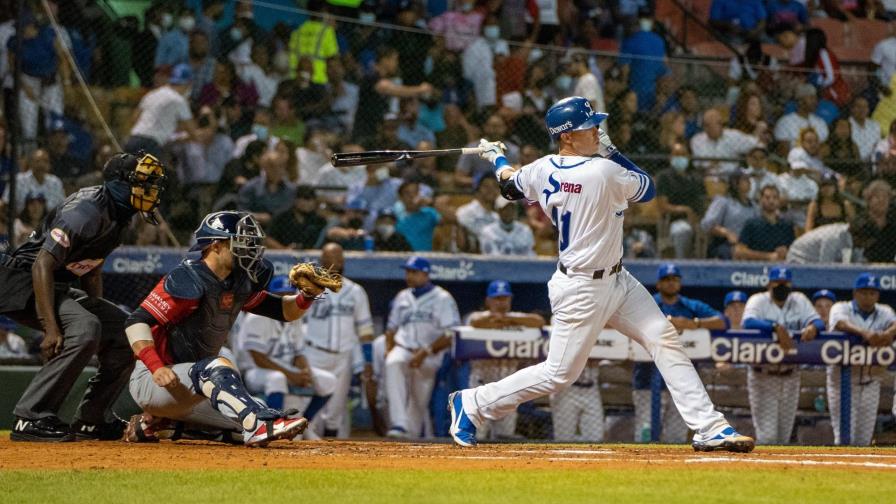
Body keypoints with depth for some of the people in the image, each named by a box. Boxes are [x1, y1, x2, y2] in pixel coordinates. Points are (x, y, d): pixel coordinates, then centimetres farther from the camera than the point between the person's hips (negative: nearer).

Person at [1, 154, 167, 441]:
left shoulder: (118, 217, 6)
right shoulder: (87, 211, -24)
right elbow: (42, 265, -30)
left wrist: (100, 314, 15)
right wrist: (51, 328, -35)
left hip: (59, 288, 10)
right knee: (84, 329, -31)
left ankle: (90, 421, 12)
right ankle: (31, 420, -28)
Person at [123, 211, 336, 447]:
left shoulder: (239, 284, 8)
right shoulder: (189, 280, -17)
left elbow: (283, 311, 15)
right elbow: (137, 322, -23)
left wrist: (308, 294, -5)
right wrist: (157, 368, -34)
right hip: (149, 382, -9)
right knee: (218, 367, -33)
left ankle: (157, 424, 12)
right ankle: (260, 424, -53)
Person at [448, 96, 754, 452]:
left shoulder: (543, 171, -2)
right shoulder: (605, 173, -25)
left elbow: (510, 186, 19)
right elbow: (647, 188, -7)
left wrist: (496, 157, 37)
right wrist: (612, 152, 2)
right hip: (582, 290, -9)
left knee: (664, 338, 2)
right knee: (560, 374, 0)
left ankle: (708, 428, -1)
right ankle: (471, 404, 14)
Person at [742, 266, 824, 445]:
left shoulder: (799, 301, 8)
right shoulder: (758, 301, -6)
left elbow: (819, 322, -3)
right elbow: (748, 322, -25)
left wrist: (813, 327, -28)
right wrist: (777, 328, -37)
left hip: (790, 376, 5)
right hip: (763, 375, -5)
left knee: (784, 435, 12)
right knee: (767, 435, -9)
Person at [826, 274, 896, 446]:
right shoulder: (841, 308, -5)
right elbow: (841, 323, -27)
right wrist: (864, 333, -47)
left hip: (870, 382, 3)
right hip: (843, 379, -3)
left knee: (864, 439, 9)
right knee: (844, 436, -7)